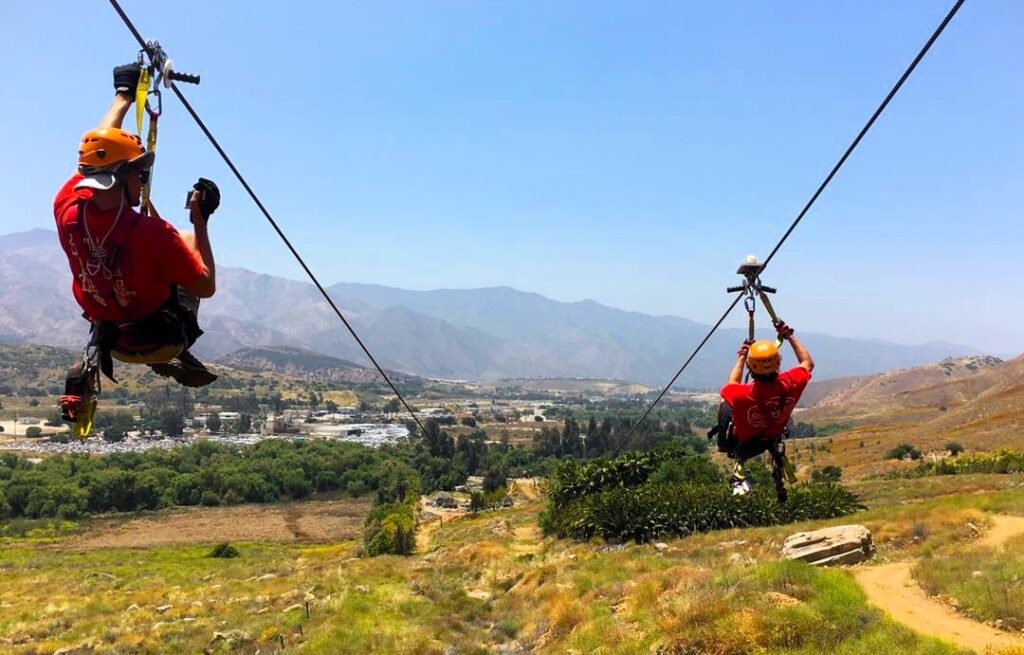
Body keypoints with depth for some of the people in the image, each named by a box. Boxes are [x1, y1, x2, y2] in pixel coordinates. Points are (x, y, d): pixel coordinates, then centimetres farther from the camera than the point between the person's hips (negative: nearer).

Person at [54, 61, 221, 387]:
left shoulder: (67, 209, -19)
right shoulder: (152, 233, -34)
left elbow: (99, 148, -1)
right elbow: (206, 287, -21)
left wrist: (123, 95, 11)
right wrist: (201, 220, -18)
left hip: (111, 339, 5)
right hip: (161, 341, -4)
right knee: (188, 240, 17)